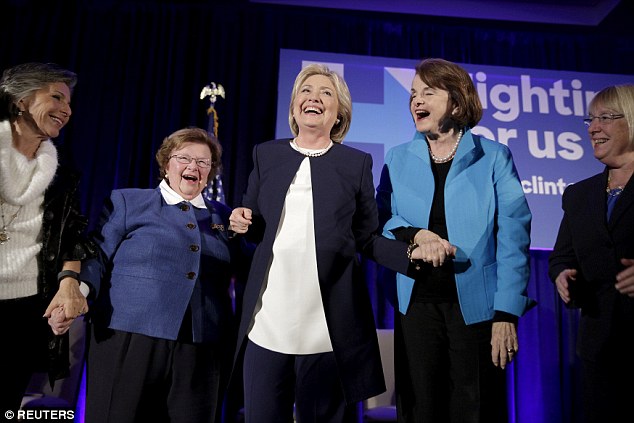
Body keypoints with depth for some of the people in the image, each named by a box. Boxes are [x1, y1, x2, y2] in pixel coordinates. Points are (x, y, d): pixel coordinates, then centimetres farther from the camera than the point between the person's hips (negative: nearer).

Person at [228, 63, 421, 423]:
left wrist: (411, 254, -11)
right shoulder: (266, 155, 11)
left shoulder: (357, 163, 6)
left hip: (330, 325, -1)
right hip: (267, 322, 2)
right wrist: (242, 222, -5)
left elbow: (367, 238, 6)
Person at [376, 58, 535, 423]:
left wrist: (507, 313, -12)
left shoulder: (494, 157, 0)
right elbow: (381, 221, 6)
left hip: (477, 305, -2)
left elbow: (513, 237, -5)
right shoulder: (398, 158, 8)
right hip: (417, 304, 2)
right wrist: (416, 234, -15)